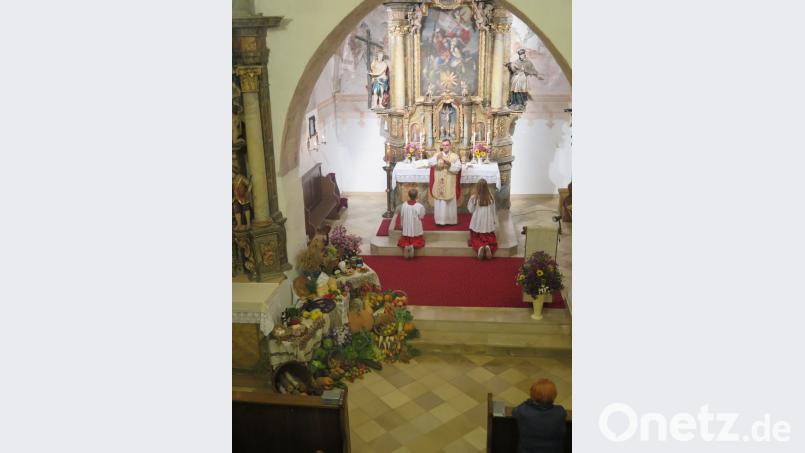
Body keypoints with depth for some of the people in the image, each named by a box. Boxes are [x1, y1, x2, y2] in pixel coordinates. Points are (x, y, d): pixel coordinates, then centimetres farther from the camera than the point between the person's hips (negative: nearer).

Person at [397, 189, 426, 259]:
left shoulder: (404, 205, -10)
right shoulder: (420, 206, -19)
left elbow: (401, 217, 0)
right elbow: (421, 217, -7)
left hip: (406, 230, 2)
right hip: (416, 231, -2)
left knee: (403, 241, 23)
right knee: (419, 242, 19)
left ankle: (406, 246, -11)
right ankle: (413, 246, -14)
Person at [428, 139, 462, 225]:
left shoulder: (455, 156, 2)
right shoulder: (437, 155, 3)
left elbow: (458, 168, -9)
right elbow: (429, 163, -15)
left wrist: (450, 164, -25)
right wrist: (436, 158, -34)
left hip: (450, 185, 0)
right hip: (439, 184, 1)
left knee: (450, 202, 5)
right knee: (439, 202, 3)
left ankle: (450, 220, 16)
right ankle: (440, 220, 11)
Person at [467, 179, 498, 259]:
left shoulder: (474, 198, -14)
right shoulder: (491, 197, -7)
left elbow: (470, 210, -2)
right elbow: (494, 211, 1)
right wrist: (495, 223, 11)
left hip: (477, 224, -1)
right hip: (488, 224, 1)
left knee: (476, 239, 15)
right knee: (490, 239, 17)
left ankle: (480, 247, -18)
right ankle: (488, 246, -17)